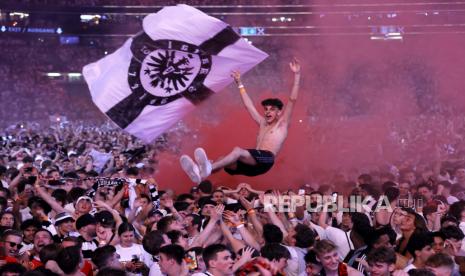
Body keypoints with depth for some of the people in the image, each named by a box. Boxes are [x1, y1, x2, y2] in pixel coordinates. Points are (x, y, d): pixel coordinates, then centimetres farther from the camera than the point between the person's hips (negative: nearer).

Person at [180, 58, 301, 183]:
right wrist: (240, 84, 42)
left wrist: (296, 75, 4)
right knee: (225, 160, -24)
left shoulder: (282, 124, 17)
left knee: (238, 151, -36)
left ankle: (208, 169, -60)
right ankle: (200, 170, -54)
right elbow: (249, 105, 40)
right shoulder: (263, 123, 34)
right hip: (251, 163, 7)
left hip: (266, 160, -7)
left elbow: (292, 100, 9)